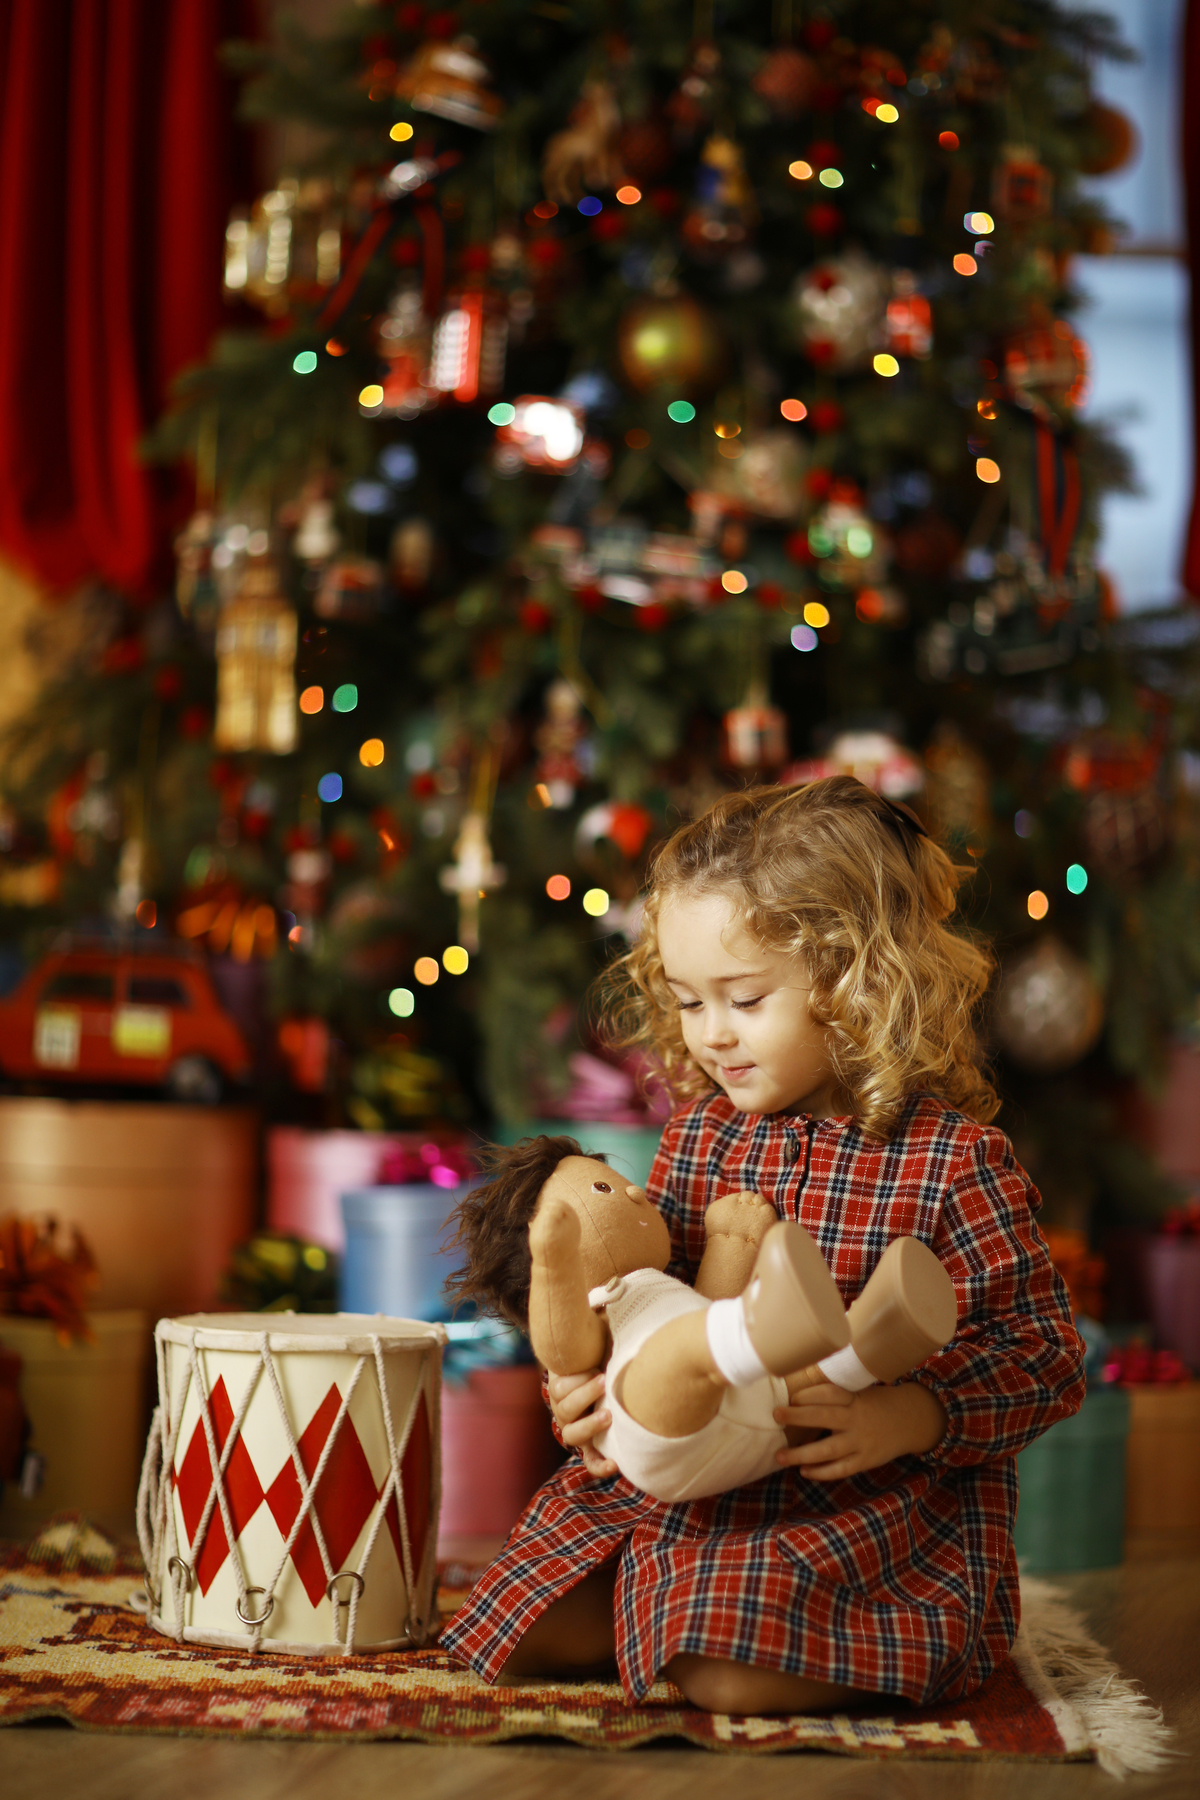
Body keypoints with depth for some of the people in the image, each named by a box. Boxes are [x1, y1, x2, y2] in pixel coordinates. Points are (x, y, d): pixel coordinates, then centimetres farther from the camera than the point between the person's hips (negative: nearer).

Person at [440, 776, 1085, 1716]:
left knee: (732, 1675, -28)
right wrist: (597, 1381, -6)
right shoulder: (699, 1131, 5)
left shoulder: (953, 1159, -13)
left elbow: (1046, 1353, -11)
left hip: (890, 1497, -6)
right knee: (523, 1634, -4)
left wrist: (911, 1416, -27)